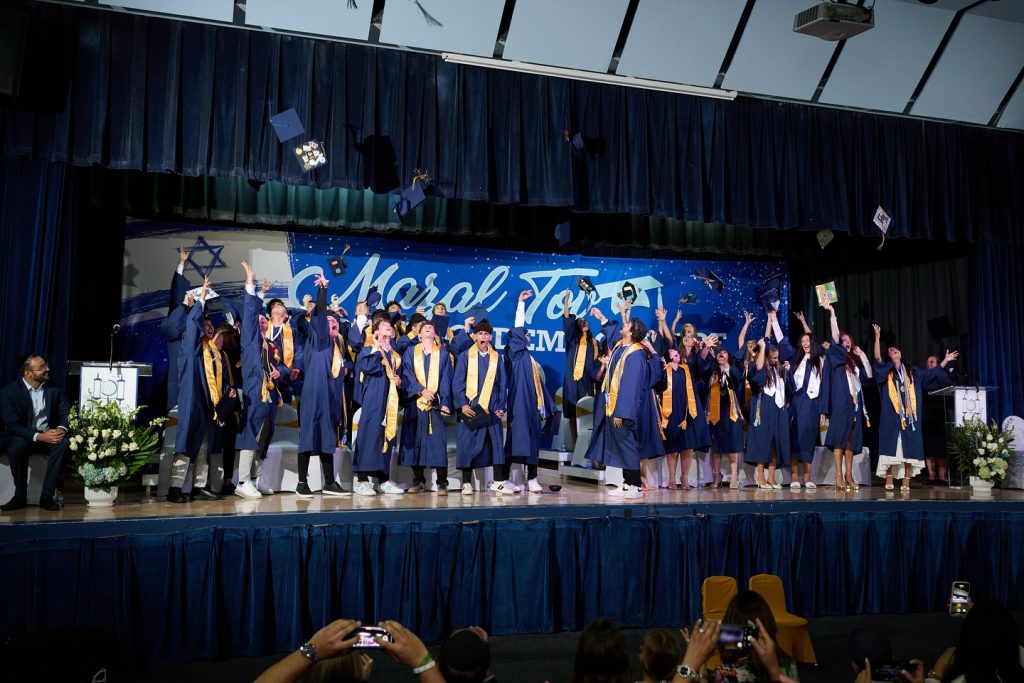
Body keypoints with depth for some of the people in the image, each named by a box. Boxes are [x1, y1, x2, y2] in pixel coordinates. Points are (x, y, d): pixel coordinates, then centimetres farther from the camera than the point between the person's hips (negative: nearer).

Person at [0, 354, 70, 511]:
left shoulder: (53, 388, -1)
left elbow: (67, 413, -1)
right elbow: (13, 425, -19)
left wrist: (62, 428, -24)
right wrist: (38, 436, -35)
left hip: (48, 435, 2)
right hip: (22, 437, -2)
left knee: (64, 442, -31)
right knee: (17, 445, -37)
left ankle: (47, 496, -26)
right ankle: (20, 496, -19)